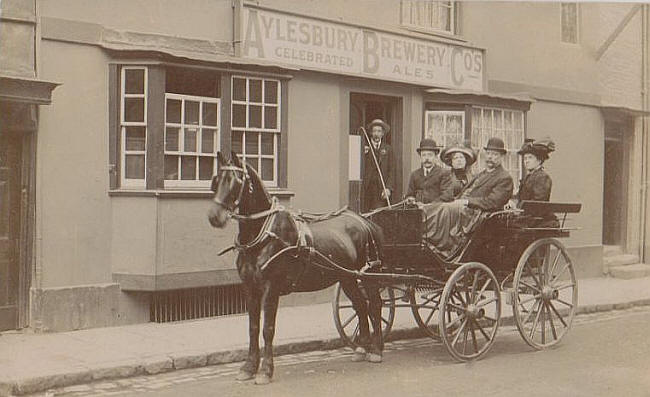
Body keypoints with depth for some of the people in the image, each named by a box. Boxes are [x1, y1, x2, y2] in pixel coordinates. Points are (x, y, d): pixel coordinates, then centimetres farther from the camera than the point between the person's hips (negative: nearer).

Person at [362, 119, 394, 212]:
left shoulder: (388, 149, 13)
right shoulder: (364, 147, 9)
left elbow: (391, 171, 9)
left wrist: (388, 188, -4)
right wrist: (364, 153, -12)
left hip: (381, 190, 1)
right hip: (366, 189, -1)